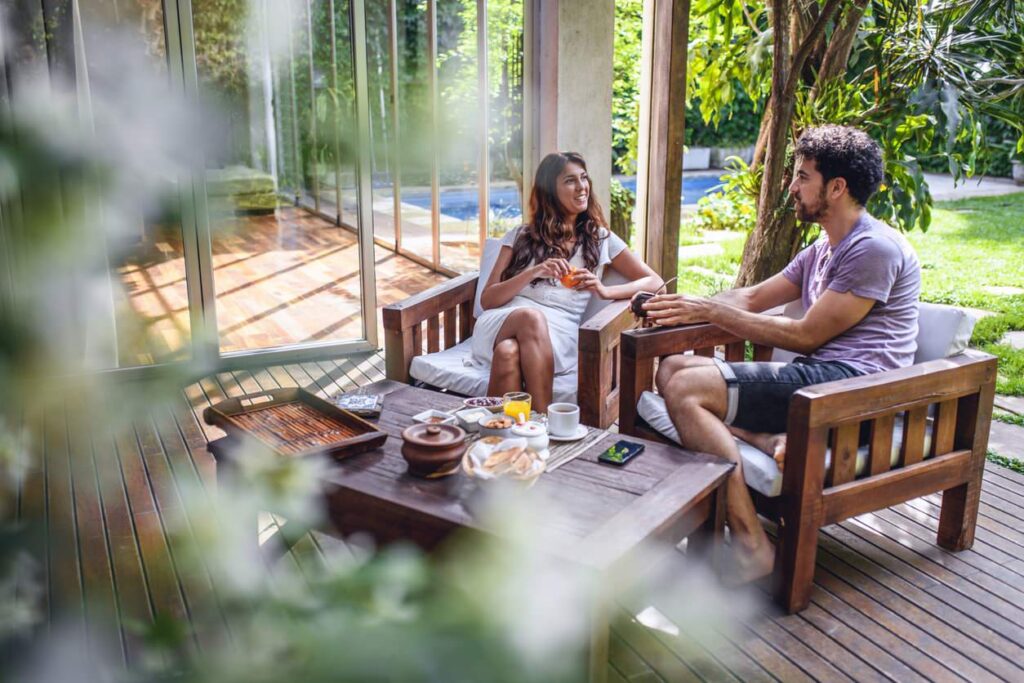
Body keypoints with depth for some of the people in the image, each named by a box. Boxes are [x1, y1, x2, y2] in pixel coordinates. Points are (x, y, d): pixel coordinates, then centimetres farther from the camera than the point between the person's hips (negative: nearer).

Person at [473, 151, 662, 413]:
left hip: (557, 332, -1)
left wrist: (604, 291, -7)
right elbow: (487, 300, 9)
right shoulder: (520, 236, 19)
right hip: (503, 323, 1)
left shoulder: (601, 238, 19)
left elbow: (654, 282, 14)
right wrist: (533, 273, -10)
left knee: (509, 352, -37)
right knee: (530, 316, -38)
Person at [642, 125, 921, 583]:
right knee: (672, 369, 0)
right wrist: (687, 307, 5)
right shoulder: (823, 248, 21)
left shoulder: (876, 249, -10)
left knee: (688, 389, -25)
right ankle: (770, 441, -21)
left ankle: (751, 547, -25)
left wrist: (710, 312, -10)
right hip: (817, 374, 10)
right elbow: (754, 297, 23)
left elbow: (806, 336, -13)